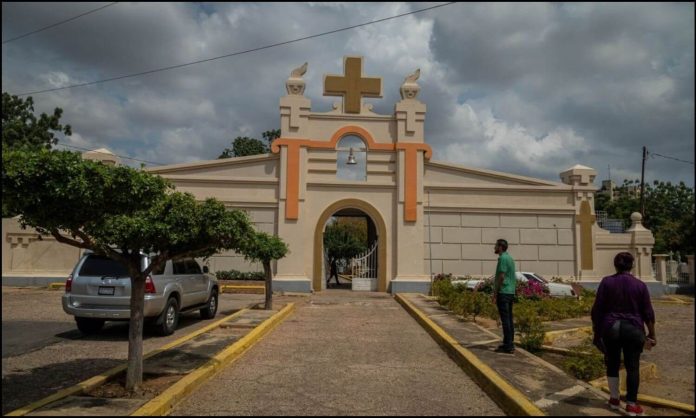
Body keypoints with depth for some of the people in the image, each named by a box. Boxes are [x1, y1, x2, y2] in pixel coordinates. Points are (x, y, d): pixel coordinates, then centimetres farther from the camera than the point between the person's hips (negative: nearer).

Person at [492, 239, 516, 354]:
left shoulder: (502, 258, -13)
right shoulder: (510, 258, 16)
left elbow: (501, 277, -19)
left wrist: (495, 294, -16)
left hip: (503, 292, -10)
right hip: (510, 292, 10)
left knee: (505, 319, -7)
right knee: (509, 319, 11)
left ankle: (508, 346, -5)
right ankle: (509, 344, 15)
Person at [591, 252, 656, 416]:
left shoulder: (606, 282, -3)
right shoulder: (640, 285, -2)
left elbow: (597, 309, -3)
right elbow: (648, 313, 0)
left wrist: (596, 330, 7)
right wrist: (652, 334, 9)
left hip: (610, 328, 1)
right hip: (633, 330, 0)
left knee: (612, 363, 13)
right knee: (632, 367, 4)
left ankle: (614, 399, 20)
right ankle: (631, 405, 5)